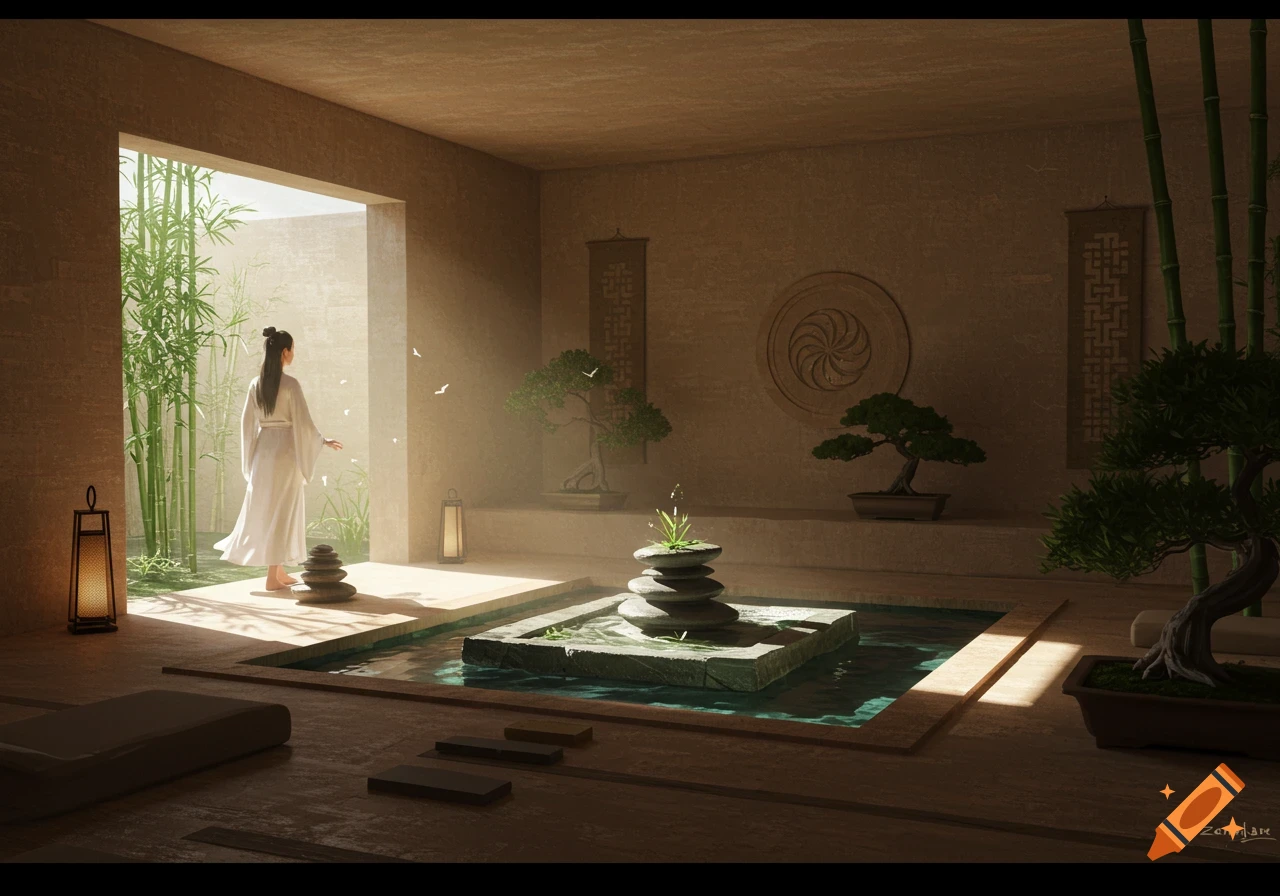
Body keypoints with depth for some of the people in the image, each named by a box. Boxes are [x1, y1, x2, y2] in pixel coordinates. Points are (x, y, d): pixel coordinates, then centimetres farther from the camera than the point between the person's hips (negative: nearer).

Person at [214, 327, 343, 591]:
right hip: (285, 451, -6)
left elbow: (247, 423, 7)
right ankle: (273, 576, 2)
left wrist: (250, 458, 17)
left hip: (262, 451, 6)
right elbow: (303, 423, -13)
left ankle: (279, 571, 23)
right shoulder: (290, 384, -14)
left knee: (265, 509, 15)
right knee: (281, 511, 0)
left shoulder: (256, 384, 4)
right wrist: (324, 441, 4)